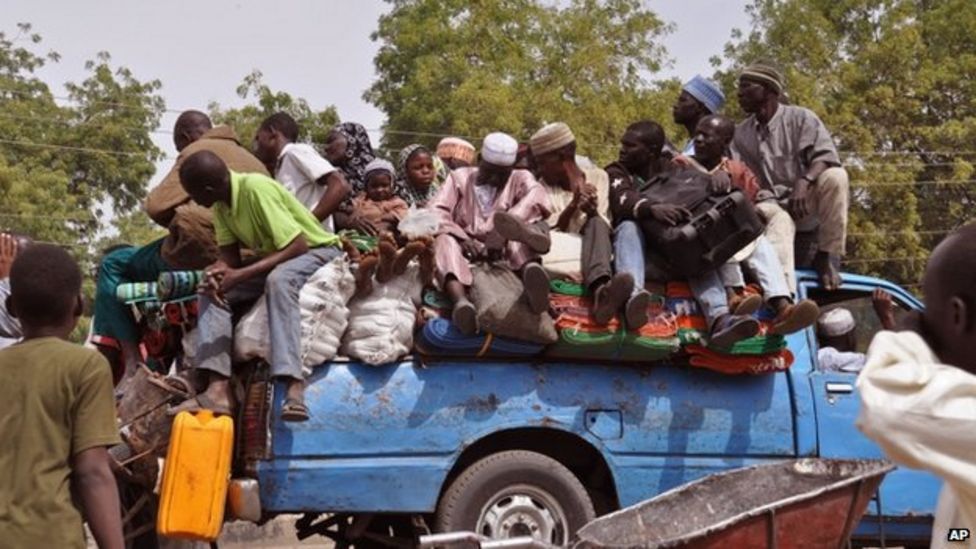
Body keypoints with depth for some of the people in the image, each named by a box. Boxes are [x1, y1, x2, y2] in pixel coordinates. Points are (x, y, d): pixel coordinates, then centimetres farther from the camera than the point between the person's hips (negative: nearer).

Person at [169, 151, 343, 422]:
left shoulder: (256, 188, -26)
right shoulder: (220, 202, -3)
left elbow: (297, 247, -29)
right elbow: (229, 255, 0)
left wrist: (240, 275, -31)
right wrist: (216, 272, -24)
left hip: (317, 250, -8)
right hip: (273, 258, 8)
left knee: (279, 279, -38)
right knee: (212, 292, -8)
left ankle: (294, 388, -46)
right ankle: (218, 389, -19)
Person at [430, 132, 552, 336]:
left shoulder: (519, 179, 14)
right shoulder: (460, 177, 16)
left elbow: (536, 195, -11)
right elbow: (436, 210, 1)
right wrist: (461, 238, -18)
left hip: (505, 253, 0)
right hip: (466, 249, 0)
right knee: (445, 241, -31)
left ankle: (531, 272, -63)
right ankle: (460, 300, -59)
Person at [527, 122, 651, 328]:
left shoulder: (597, 177, 14)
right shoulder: (543, 187, 18)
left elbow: (604, 225, 0)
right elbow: (551, 230, 1)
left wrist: (591, 211, -23)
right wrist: (572, 206, -17)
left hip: (592, 250, -1)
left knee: (596, 224, -33)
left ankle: (601, 289, -66)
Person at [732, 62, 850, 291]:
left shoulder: (800, 118, 3)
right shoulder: (741, 133, 14)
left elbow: (825, 156, -12)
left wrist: (804, 182, -31)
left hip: (806, 205, -1)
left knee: (835, 177, -31)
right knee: (777, 227, -34)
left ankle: (827, 256, -21)